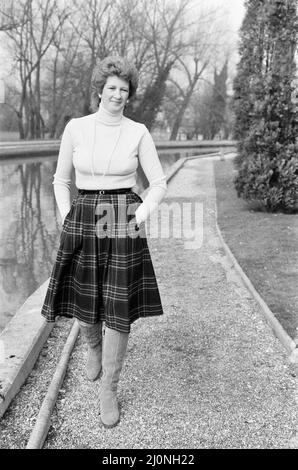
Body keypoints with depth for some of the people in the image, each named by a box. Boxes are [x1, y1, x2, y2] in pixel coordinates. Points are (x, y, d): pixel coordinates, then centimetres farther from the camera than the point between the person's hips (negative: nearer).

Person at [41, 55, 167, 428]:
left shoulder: (139, 133, 0)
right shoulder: (75, 128, 2)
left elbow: (159, 184, 5)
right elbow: (61, 179, 11)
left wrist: (141, 216, -8)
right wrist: (67, 217, 0)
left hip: (123, 224, -1)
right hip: (83, 221, 2)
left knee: (119, 309, 0)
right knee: (83, 302, 11)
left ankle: (108, 390, 17)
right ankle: (93, 347, 48)